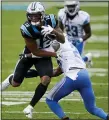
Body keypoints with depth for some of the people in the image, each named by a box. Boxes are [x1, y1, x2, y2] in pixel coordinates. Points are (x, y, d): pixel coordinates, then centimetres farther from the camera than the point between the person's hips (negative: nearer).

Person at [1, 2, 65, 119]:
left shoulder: (51, 21, -22)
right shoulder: (27, 29, -32)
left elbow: (62, 40, -16)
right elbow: (35, 52, -25)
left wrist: (53, 31, -36)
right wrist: (55, 54, -25)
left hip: (44, 57, 1)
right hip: (30, 55, -1)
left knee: (46, 80, -22)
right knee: (16, 83, 8)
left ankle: (30, 107, -4)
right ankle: (10, 79, 49)